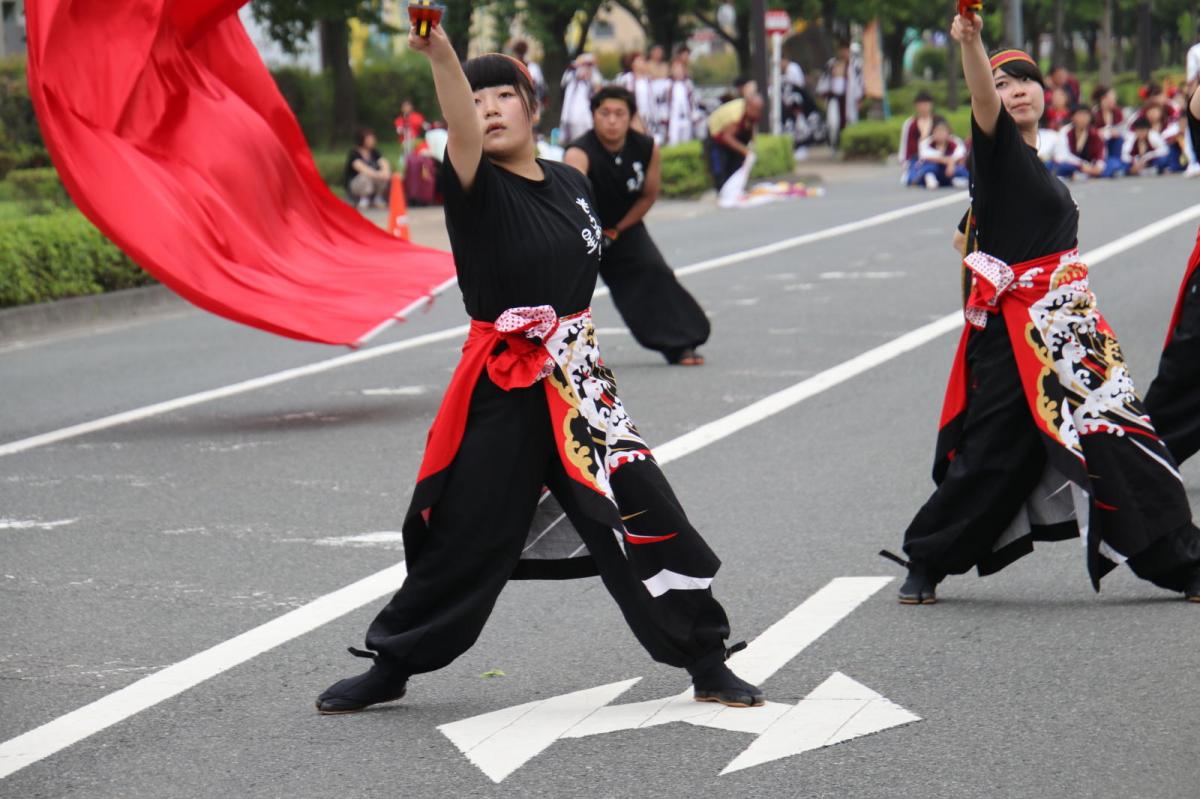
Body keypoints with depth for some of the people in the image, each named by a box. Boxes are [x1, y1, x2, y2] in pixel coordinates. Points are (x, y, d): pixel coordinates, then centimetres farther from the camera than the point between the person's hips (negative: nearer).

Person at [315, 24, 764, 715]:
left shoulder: (571, 184, 7)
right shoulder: (477, 188, -8)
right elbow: (462, 131, -30)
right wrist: (440, 53, -48)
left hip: (578, 384, 4)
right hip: (503, 393, -4)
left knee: (648, 519, 1)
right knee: (463, 535, 1)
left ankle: (709, 664, 14)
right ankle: (390, 668, 20)